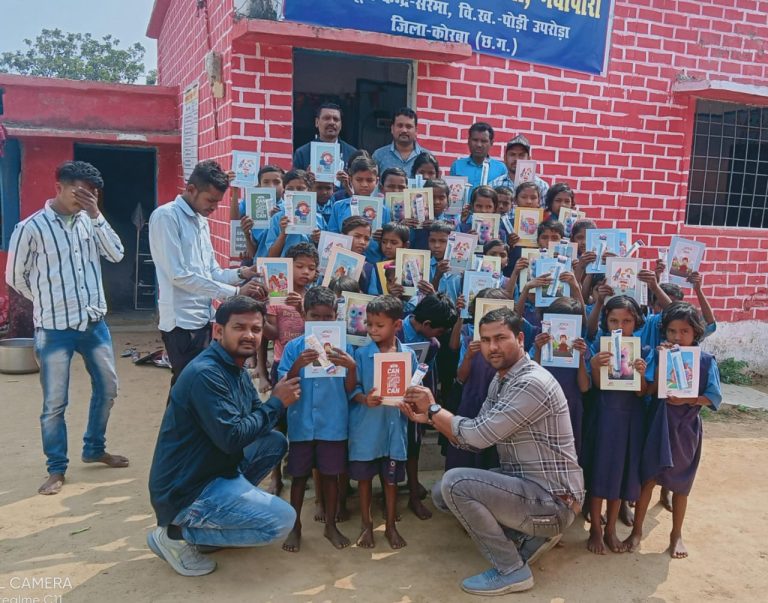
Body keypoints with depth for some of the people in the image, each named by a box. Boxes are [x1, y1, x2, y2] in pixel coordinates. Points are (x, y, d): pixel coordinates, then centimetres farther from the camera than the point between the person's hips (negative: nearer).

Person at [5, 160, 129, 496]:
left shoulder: (88, 221, 3)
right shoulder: (31, 228, -11)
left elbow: (116, 255, -5)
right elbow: (15, 277, -1)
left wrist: (96, 215, -11)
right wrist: (48, 302, 8)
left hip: (95, 323, 5)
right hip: (55, 330, -5)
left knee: (107, 387, 16)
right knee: (54, 403, 4)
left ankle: (94, 449, 36)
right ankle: (56, 469, 21)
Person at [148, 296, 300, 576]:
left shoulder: (237, 370, 8)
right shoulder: (206, 374, -23)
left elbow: (257, 420, 10)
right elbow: (231, 438, -26)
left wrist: (279, 398, -8)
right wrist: (277, 403, -16)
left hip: (210, 470, 9)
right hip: (185, 490, -9)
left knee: (275, 441, 9)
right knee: (282, 520, -12)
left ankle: (214, 514, 11)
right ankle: (177, 533, -2)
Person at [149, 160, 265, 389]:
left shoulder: (201, 221, 16)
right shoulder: (166, 217, -11)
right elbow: (179, 276, -19)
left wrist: (240, 273, -6)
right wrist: (234, 292, -21)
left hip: (204, 318, 8)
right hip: (182, 321, -8)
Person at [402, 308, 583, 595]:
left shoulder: (532, 383, -23)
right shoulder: (500, 381, 8)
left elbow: (480, 434, -24)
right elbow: (475, 438, 9)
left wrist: (434, 409, -10)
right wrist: (429, 418, -2)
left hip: (552, 499, -10)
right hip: (525, 483, 10)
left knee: (454, 483, -22)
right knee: (441, 494, 10)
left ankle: (512, 570, -5)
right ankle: (529, 534, 11)